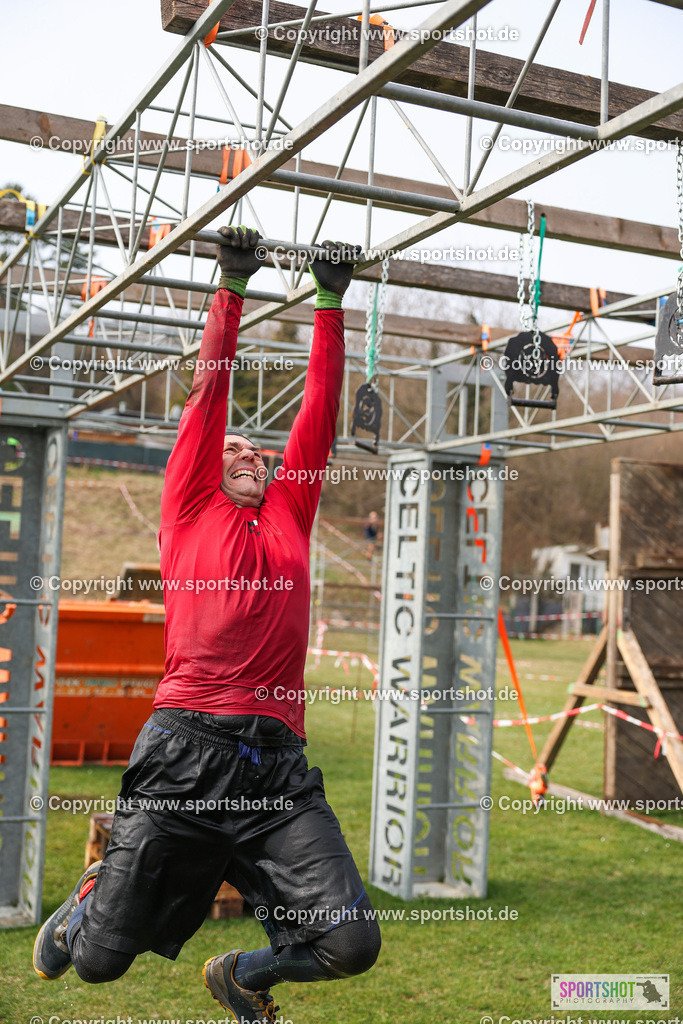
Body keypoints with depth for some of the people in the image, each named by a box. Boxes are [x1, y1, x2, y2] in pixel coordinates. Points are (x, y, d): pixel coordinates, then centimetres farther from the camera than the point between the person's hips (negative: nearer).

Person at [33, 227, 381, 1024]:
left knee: (351, 944, -10)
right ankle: (85, 905, 41)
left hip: (279, 762, 3)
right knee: (101, 959, 3)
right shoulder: (189, 509, 14)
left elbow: (320, 409, 22)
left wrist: (331, 302, 23)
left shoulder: (289, 514, 22)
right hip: (187, 748, -3)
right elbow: (209, 390, 11)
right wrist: (231, 285, 12)